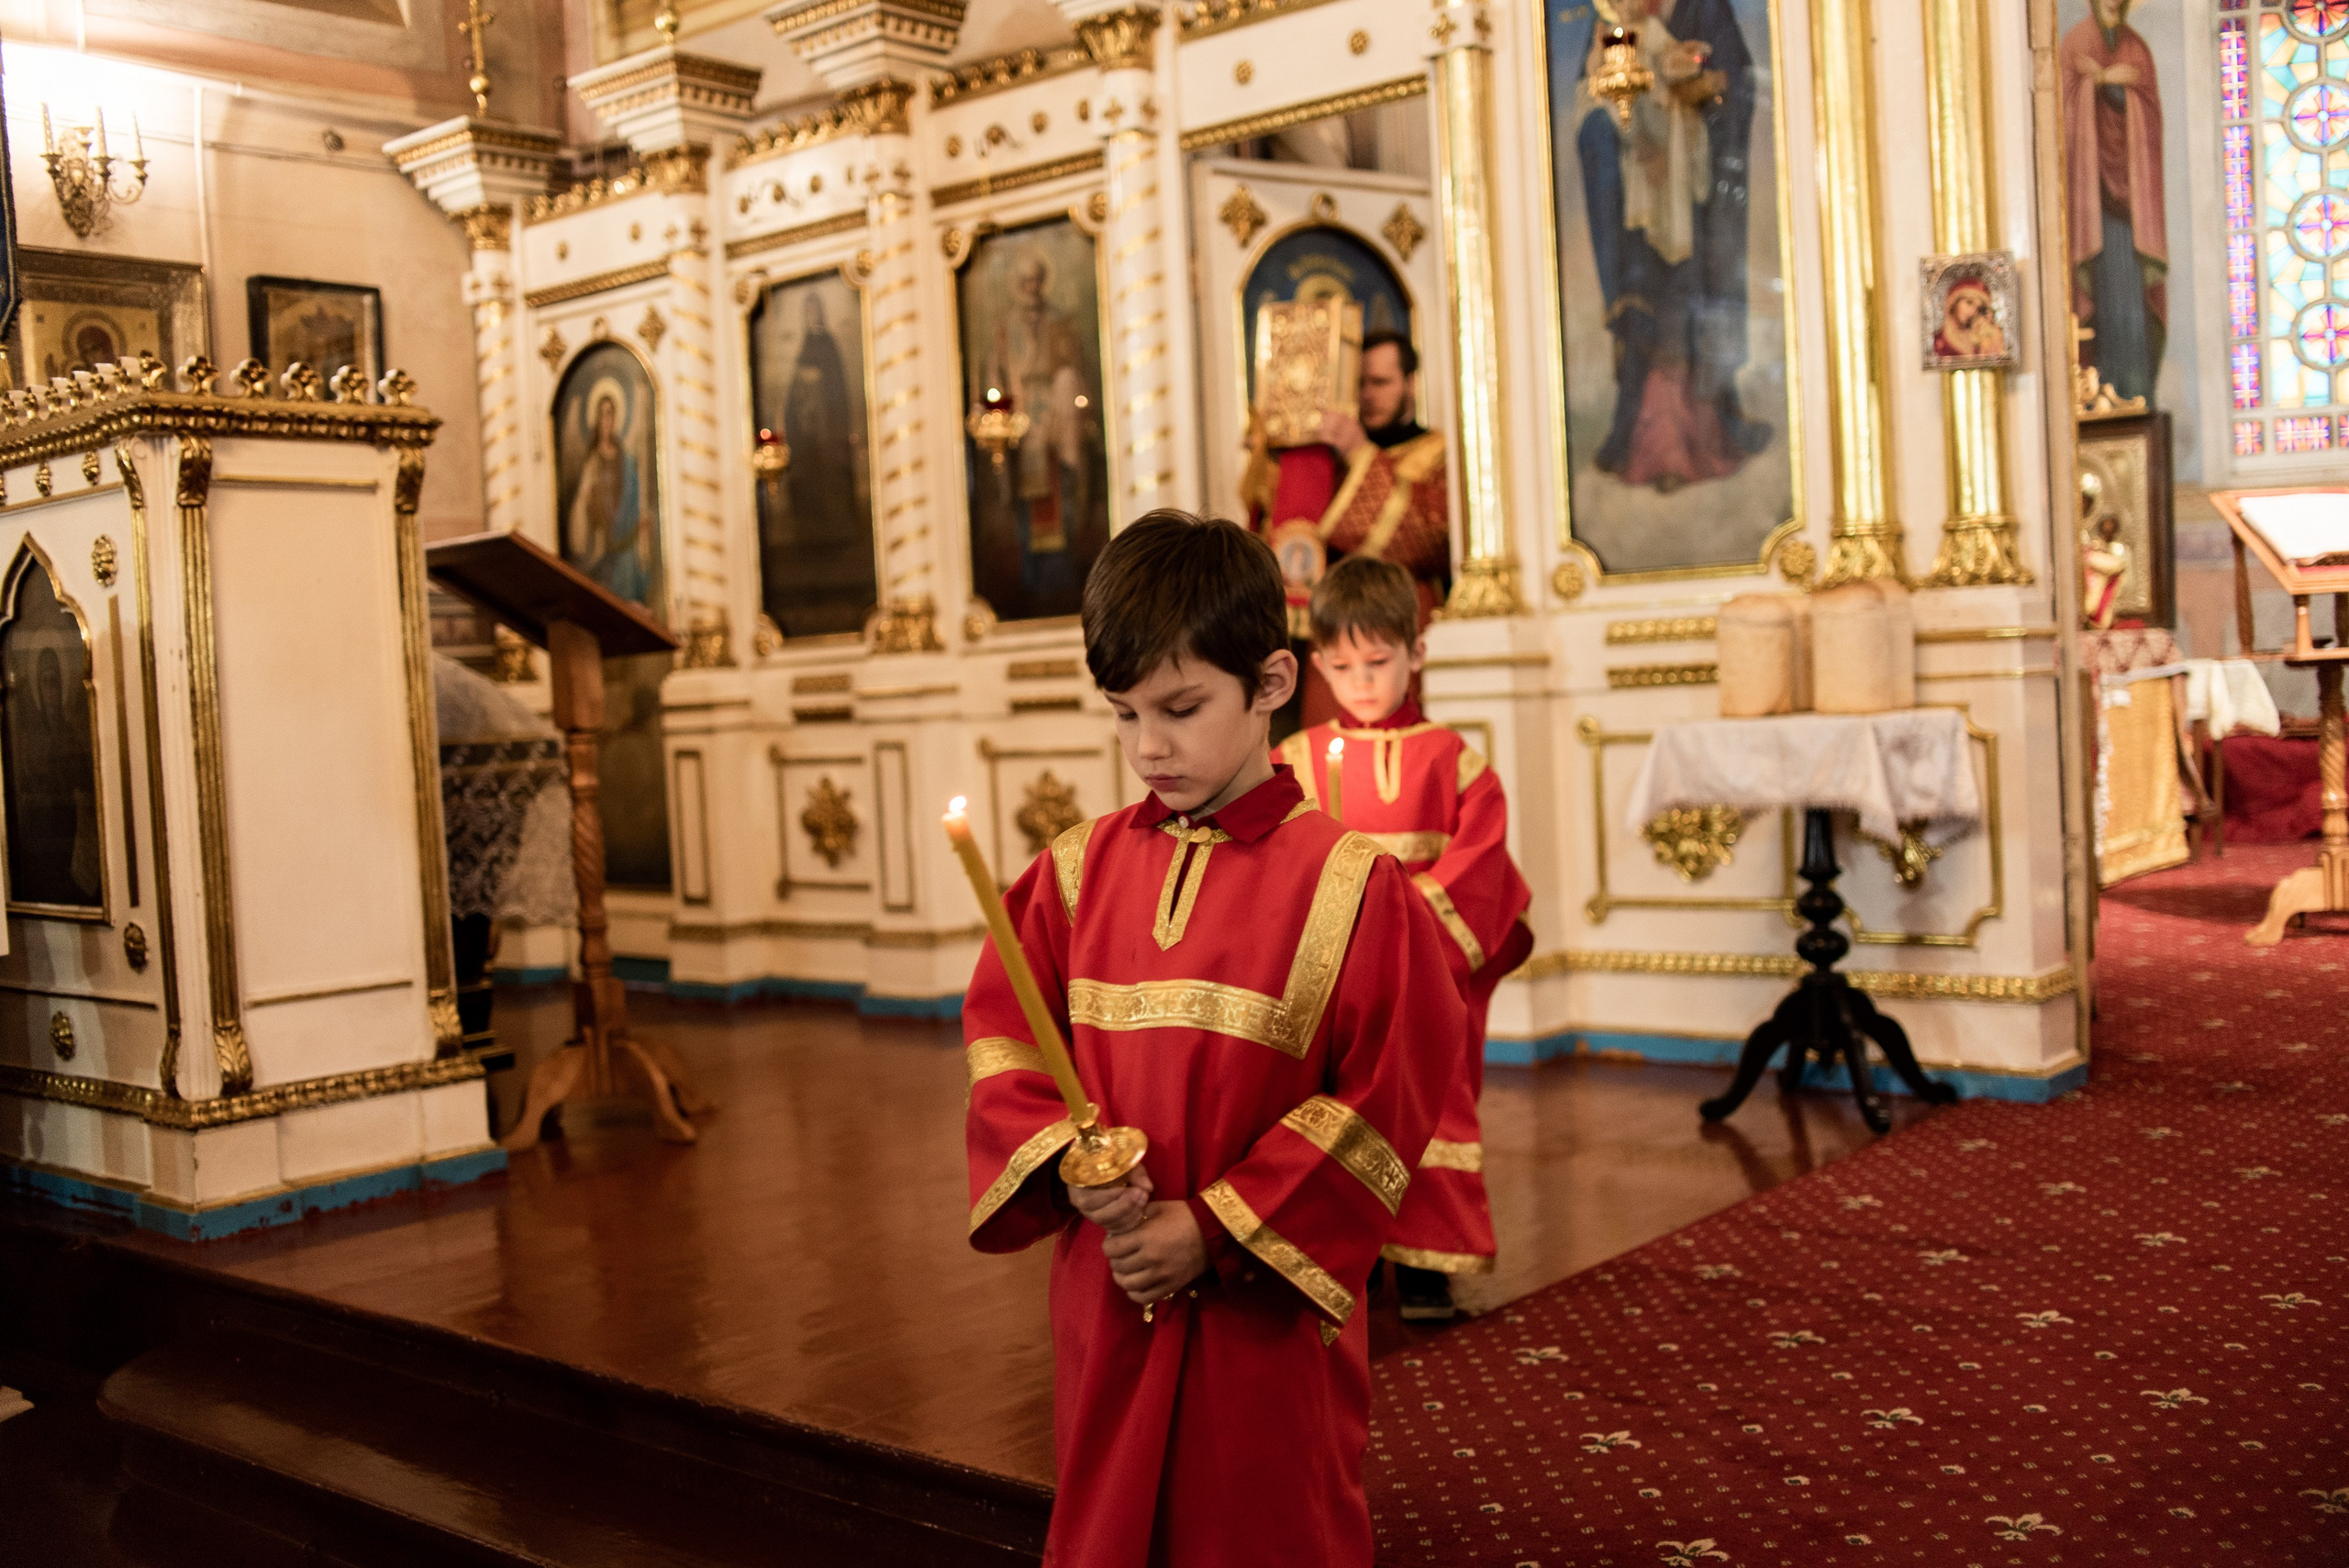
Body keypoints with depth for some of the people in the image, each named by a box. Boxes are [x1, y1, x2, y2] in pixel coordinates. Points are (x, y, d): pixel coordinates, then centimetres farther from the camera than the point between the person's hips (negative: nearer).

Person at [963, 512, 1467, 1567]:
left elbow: (1385, 1096, -13)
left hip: (1266, 1311, -4)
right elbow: (1003, 1034, 5)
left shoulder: (1350, 885, -11)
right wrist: (1065, 1158, -14)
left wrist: (1215, 1231, -15)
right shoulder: (1079, 869, 2)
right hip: (1104, 1295, 4)